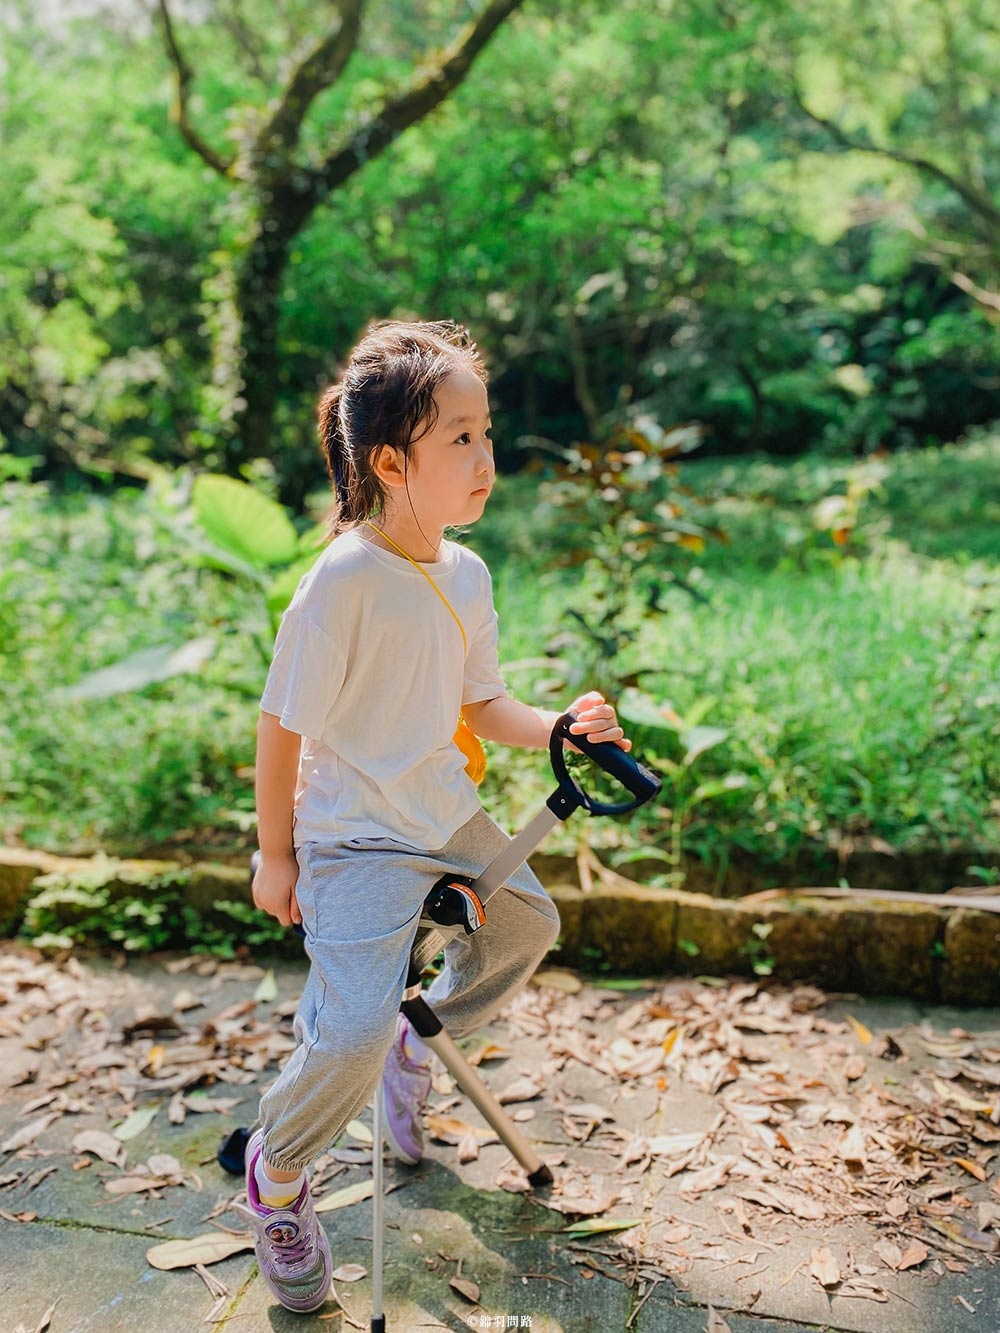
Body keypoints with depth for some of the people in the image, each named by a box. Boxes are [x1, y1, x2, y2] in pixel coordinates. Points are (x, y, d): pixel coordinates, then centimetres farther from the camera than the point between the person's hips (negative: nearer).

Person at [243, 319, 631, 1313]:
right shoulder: (344, 582, -24)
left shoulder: (465, 574, -1)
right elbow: (282, 727, -17)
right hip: (356, 839, -8)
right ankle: (275, 1173, 18)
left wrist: (560, 728, -11)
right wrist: (275, 855, -10)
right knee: (353, 1030, -14)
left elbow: (481, 708, 7)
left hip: (446, 814, 8)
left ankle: (422, 1038, 46)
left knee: (528, 924, 22)